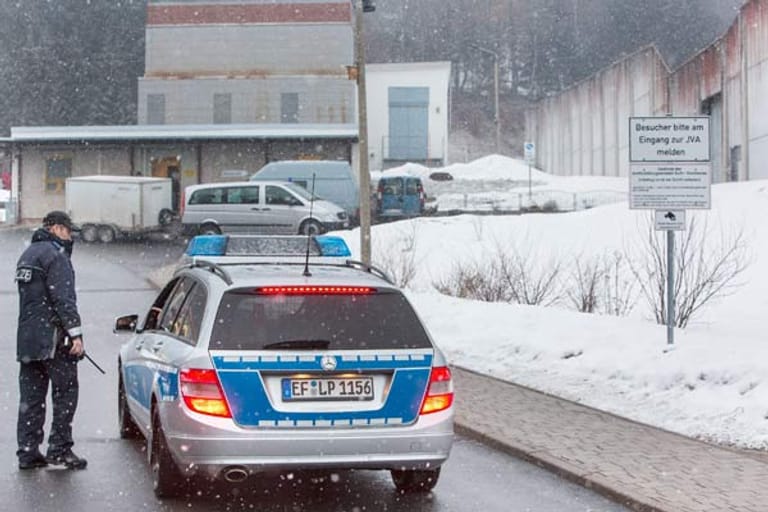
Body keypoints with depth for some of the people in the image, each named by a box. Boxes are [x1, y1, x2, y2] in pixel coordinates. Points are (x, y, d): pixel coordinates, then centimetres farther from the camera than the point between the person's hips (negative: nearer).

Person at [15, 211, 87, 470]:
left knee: (30, 397, 8)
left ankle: (27, 452, 8)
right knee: (65, 392, -2)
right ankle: (59, 449, -4)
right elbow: (63, 298, -18)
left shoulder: (27, 255, 20)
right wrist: (75, 333, -18)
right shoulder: (55, 255, -10)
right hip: (52, 338, -9)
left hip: (26, 340, 9)